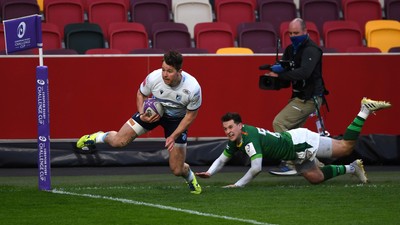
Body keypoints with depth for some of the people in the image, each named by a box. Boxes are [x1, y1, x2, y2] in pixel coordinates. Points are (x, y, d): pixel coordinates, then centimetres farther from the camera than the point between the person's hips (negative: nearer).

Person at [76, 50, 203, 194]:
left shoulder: (193, 88, -33)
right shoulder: (154, 78, -30)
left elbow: (191, 115, -16)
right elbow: (141, 94, -6)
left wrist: (173, 136, -19)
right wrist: (142, 115, -22)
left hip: (177, 119, -1)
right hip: (153, 112, 1)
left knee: (177, 170, -2)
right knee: (118, 141, -12)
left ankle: (190, 177, 36)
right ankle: (99, 137, 24)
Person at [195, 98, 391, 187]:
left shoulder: (249, 138, -31)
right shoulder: (234, 141, -4)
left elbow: (256, 168, -38)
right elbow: (222, 159, 11)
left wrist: (238, 184, -28)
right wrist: (209, 173, -7)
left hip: (301, 143, -8)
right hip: (297, 154, 8)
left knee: (346, 147, -2)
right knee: (316, 178, 17)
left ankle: (365, 110, 13)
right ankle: (352, 168, 36)